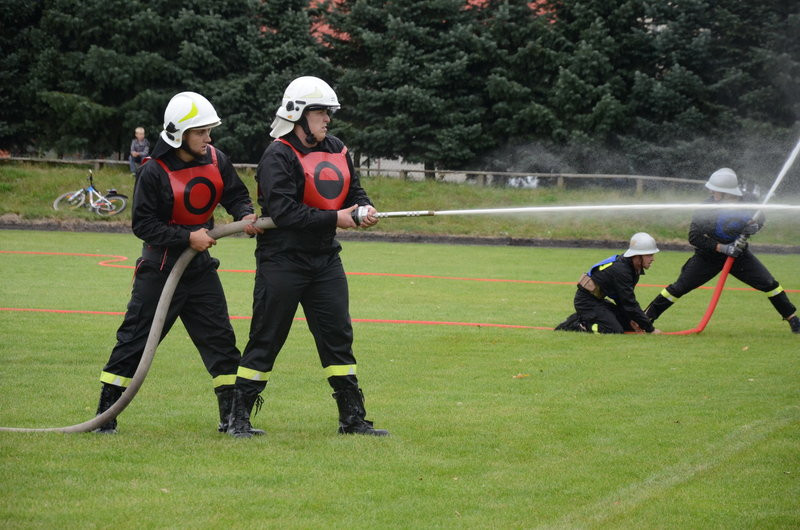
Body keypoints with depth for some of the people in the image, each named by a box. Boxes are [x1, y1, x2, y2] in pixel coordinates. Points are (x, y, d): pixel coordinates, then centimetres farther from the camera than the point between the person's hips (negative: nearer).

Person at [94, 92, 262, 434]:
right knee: (136, 338, -2)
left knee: (219, 338, 4)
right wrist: (188, 237, -22)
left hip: (200, 265, 5)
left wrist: (246, 215, -10)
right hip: (159, 268, -5)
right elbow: (143, 224, -17)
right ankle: (105, 414, 6)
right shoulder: (154, 172, -16)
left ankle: (232, 415, 11)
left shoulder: (216, 161, -1)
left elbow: (235, 194, 12)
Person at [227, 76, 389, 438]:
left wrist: (364, 209, -8)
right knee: (266, 339, -2)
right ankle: (239, 417, 7)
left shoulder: (336, 150, 11)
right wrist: (334, 219, -21)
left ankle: (353, 418, 11)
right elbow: (283, 210, -21)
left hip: (325, 259, 6)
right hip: (281, 261, -6)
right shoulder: (278, 156, -11)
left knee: (338, 336, 6)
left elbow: (354, 191, 16)